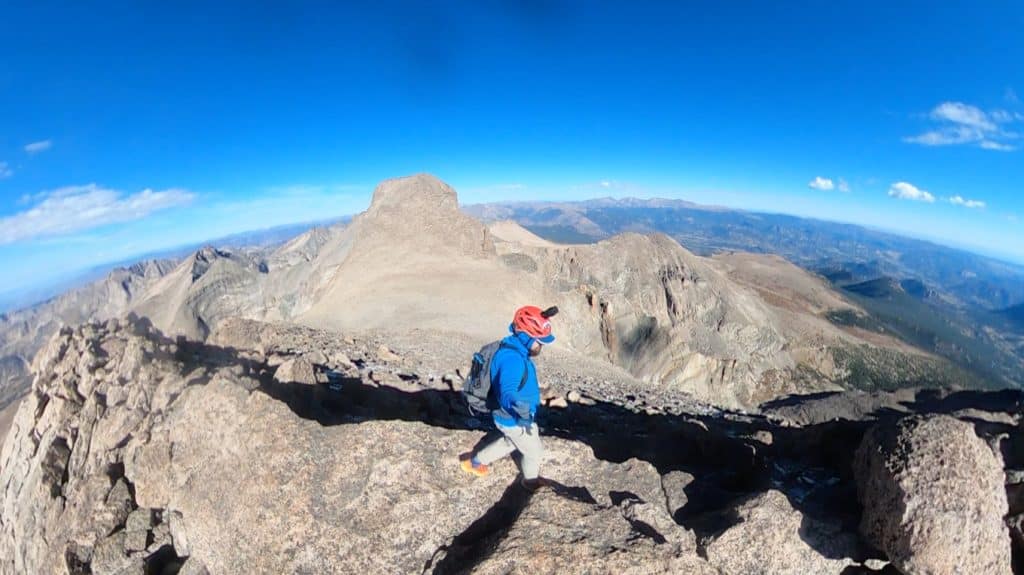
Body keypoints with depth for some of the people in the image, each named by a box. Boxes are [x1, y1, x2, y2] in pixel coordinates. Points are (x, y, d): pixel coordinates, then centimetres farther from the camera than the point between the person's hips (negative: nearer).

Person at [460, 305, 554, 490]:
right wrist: (524, 414, -64)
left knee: (509, 442, 33)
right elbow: (508, 393, -49)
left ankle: (475, 461, 48)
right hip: (514, 420, -9)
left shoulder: (516, 351, -4)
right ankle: (531, 481, 46)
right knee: (534, 452, 17)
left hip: (510, 417, 9)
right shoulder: (513, 359, -36)